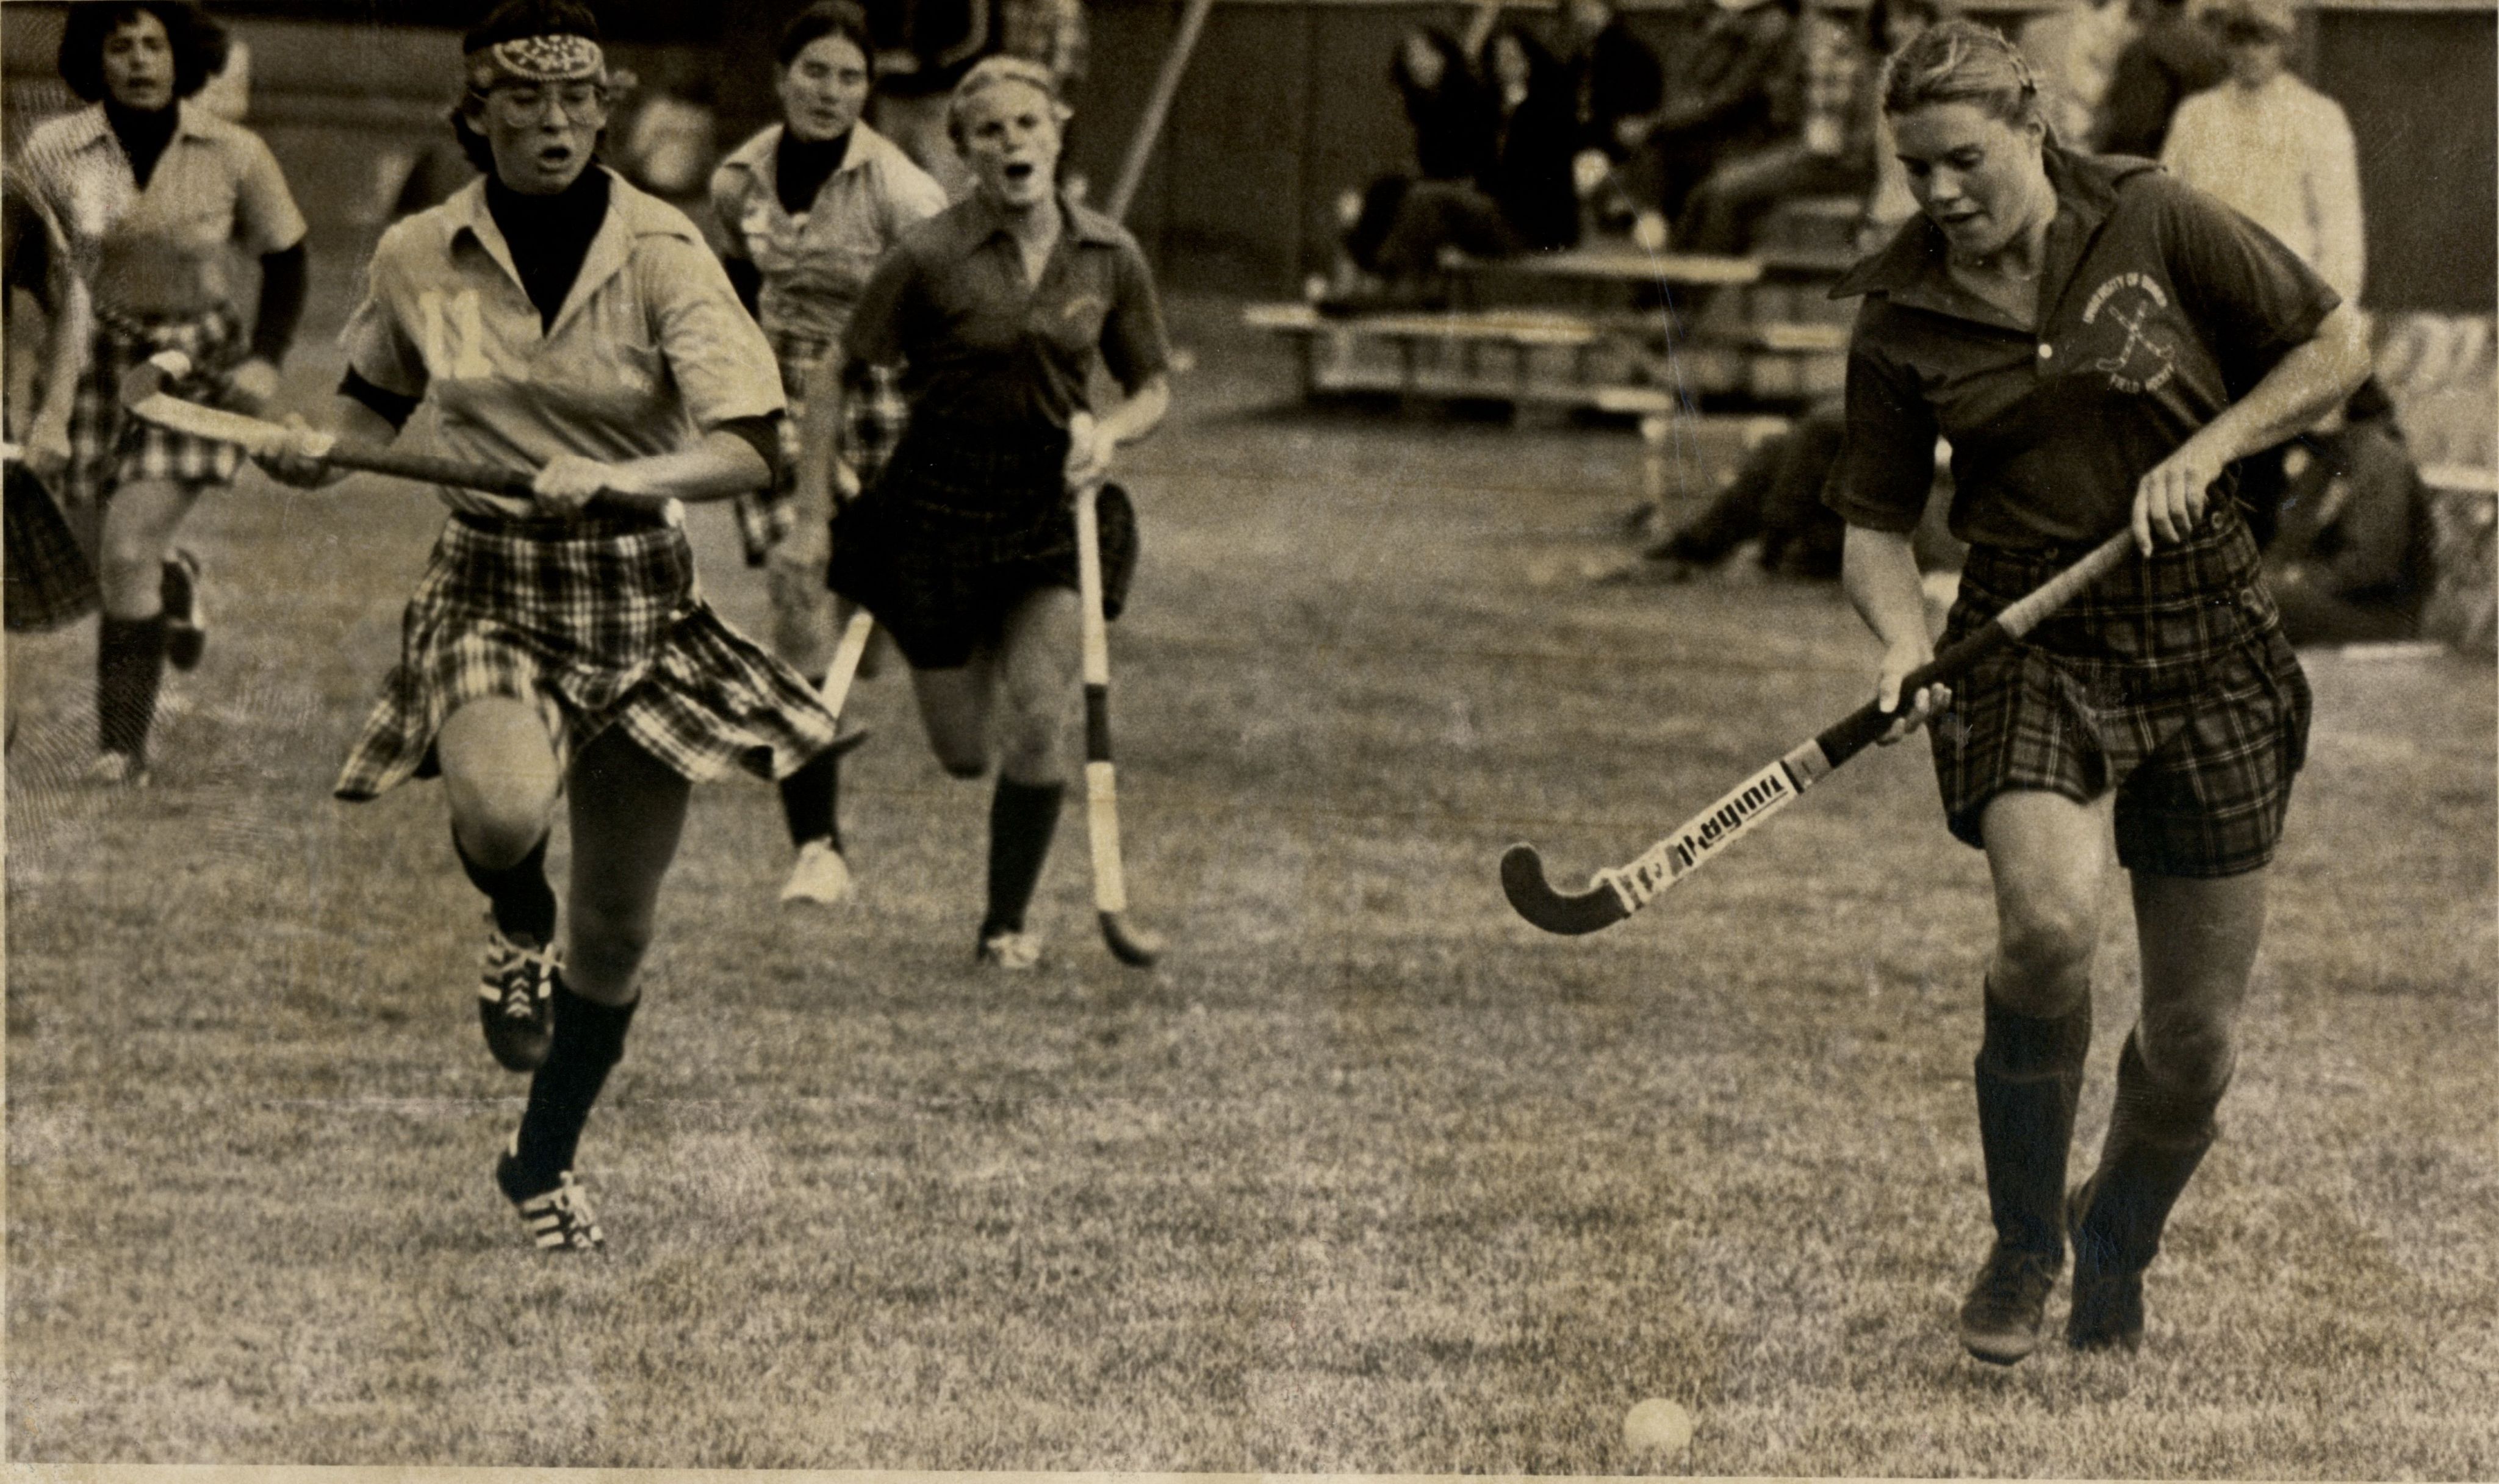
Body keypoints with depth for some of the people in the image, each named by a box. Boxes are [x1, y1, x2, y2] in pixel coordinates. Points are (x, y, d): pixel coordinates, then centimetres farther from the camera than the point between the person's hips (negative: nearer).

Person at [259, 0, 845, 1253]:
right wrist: (322, 448, -2)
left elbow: (748, 448, -16)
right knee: (505, 810, -33)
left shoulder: (661, 252, -9)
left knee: (617, 925, 8)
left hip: (639, 595, 0)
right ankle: (515, 921, 5)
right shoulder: (418, 259, -1)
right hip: (488, 586, 0)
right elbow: (375, 395, 20)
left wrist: (615, 479, -32)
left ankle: (544, 1160, 34)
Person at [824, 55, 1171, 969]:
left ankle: (1007, 921, 8)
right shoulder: (931, 258, -12)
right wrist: (814, 505, -10)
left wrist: (1108, 433, -13)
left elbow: (1153, 390, 8)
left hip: (1053, 501, 2)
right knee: (965, 752, 4)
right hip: (940, 505, -2)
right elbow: (840, 379, -6)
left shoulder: (1109, 257, -2)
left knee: (1037, 730, -10)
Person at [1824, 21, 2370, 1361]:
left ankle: (2113, 1255, 32)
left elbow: (2338, 348, 4)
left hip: (2207, 634, 0)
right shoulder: (1901, 322, 0)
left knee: (2196, 1027, 2)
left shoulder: (2155, 227, -4)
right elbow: (1874, 527, 7)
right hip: (2031, 644, 0)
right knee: (2048, 917, -29)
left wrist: (2207, 449, -9)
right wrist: (1903, 642, -13)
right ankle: (2020, 1244, -6)